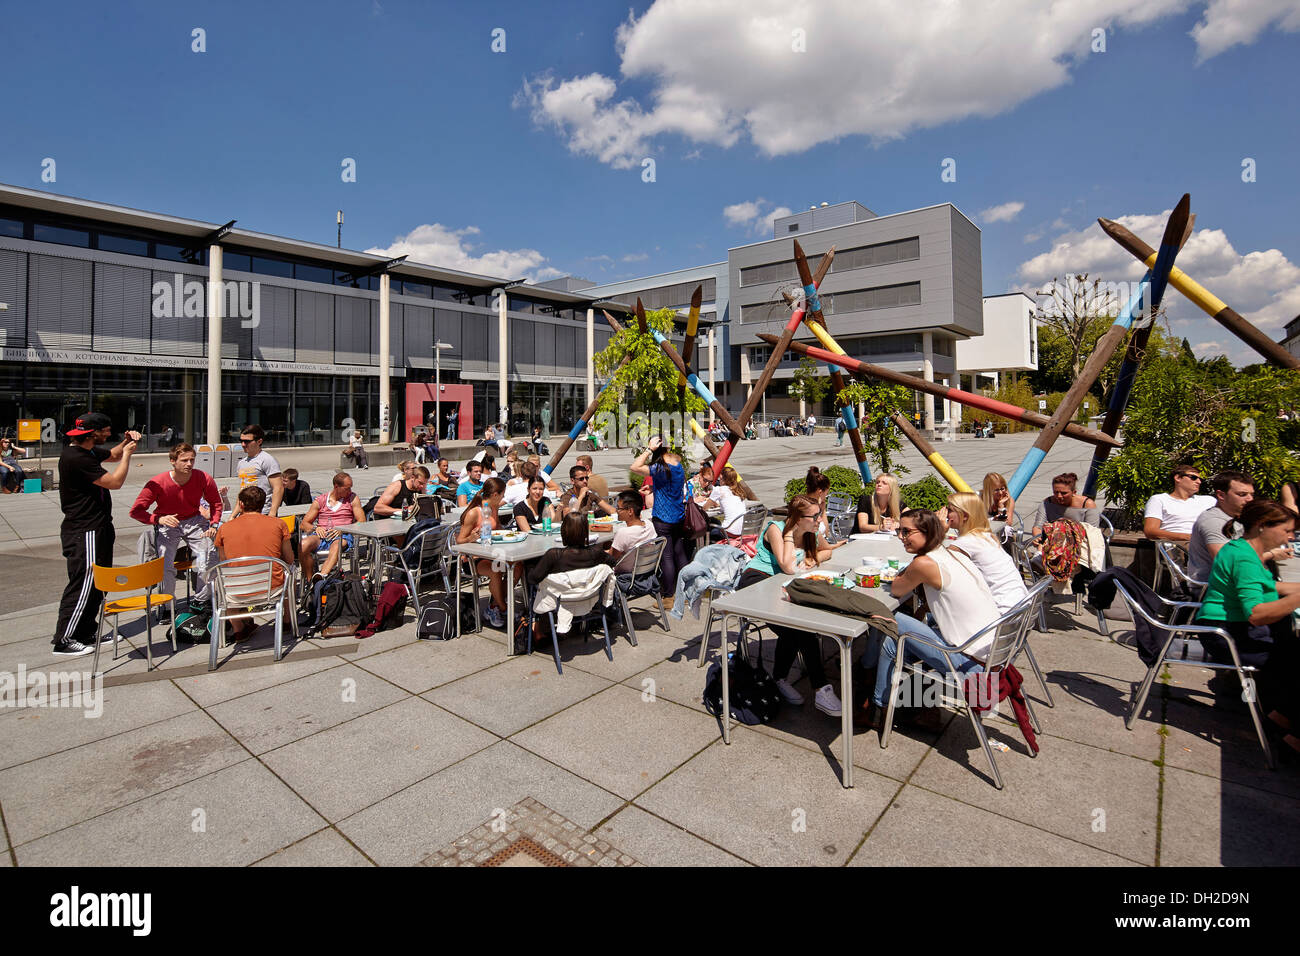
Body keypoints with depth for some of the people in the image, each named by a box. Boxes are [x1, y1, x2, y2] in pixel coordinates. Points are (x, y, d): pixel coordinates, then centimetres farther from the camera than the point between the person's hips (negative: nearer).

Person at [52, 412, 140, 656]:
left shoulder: (90, 451, 10)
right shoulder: (75, 458, -20)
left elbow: (113, 455, 31)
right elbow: (115, 482, -21)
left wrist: (126, 443, 10)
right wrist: (127, 453, -9)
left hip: (97, 528, 10)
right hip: (85, 532, -10)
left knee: (96, 583, 15)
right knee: (83, 585, -5)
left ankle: (87, 633, 25)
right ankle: (63, 641, 4)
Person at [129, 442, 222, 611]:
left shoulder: (204, 479, -13)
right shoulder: (157, 483, -19)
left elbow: (216, 503, 5)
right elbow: (136, 511, -15)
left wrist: (213, 525, -8)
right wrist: (159, 519, -33)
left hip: (194, 521, 2)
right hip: (167, 524, -1)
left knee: (208, 563, -11)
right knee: (165, 567, -19)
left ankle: (201, 602, 12)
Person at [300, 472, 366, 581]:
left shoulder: (352, 498, 13)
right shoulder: (320, 501, 16)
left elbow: (362, 522, 4)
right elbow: (303, 524, 15)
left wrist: (343, 529, -11)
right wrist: (315, 528, -7)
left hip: (342, 536, -2)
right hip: (320, 535, 2)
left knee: (337, 546, -38)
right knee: (303, 545, -31)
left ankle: (322, 575, -59)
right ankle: (310, 581, -25)